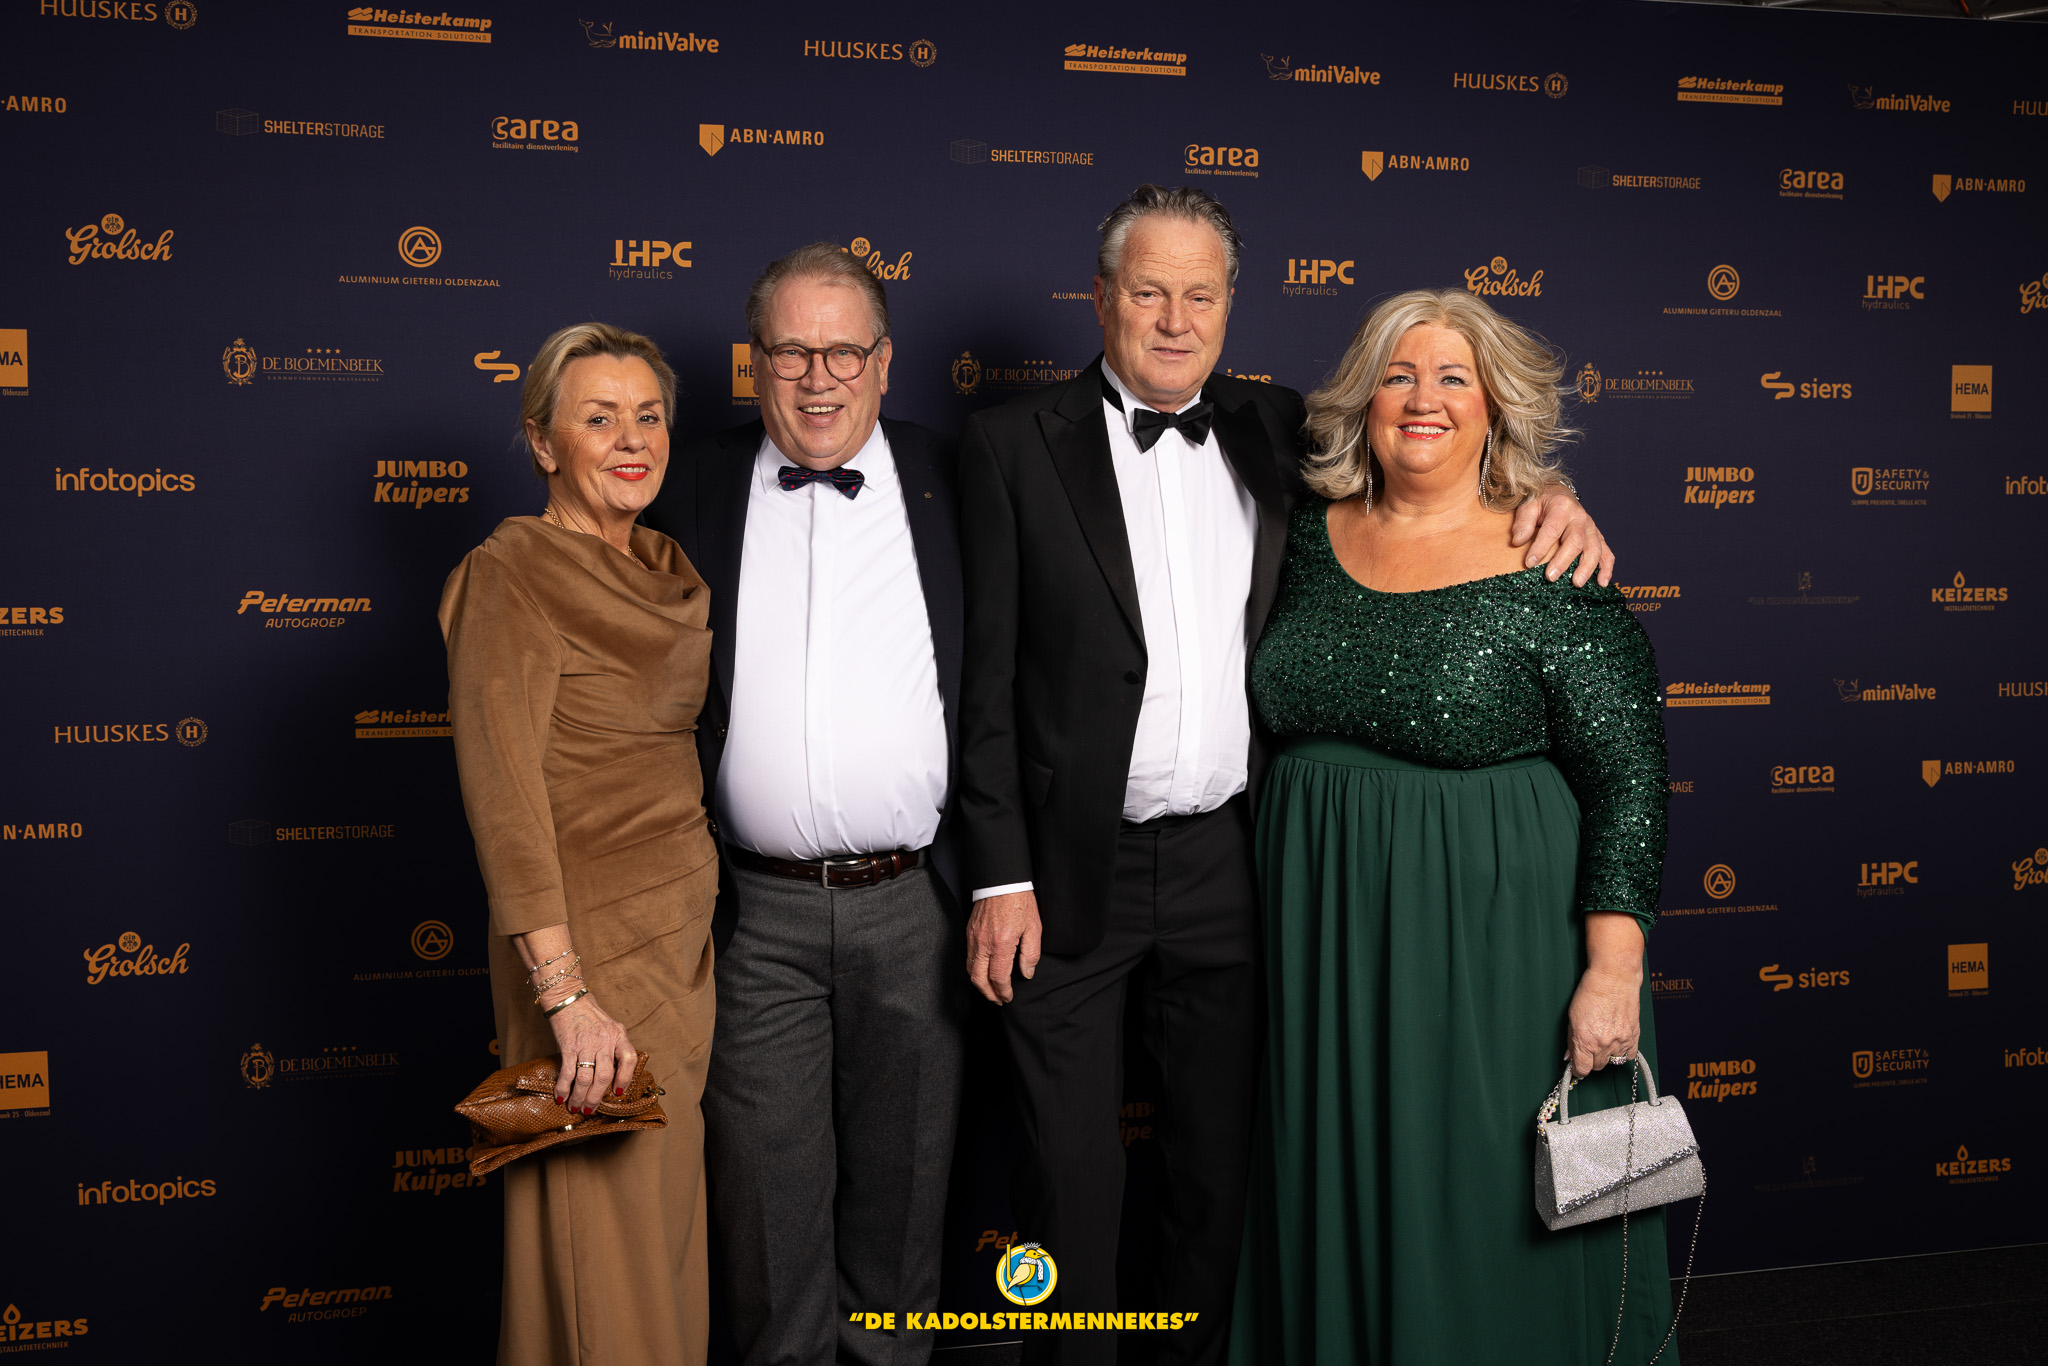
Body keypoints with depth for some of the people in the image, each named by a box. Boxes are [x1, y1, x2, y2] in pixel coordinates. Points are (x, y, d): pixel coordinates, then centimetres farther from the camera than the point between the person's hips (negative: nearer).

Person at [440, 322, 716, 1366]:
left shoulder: (672, 571, 11)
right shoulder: (509, 576, -12)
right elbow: (503, 791, -19)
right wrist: (565, 995, -25)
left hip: (690, 923, 7)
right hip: (593, 937, -7)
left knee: (672, 1219, 16)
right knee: (605, 1249, 3)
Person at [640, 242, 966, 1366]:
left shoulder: (953, 484, 3)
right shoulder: (693, 490, 4)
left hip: (915, 904, 0)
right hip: (757, 910, 0)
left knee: (903, 1172, 14)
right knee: (768, 1179, 10)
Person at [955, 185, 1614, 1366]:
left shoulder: (1277, 430, 6)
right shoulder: (1016, 444, -3)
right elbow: (987, 679, -6)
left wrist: (1546, 493, -5)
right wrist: (1000, 879, -10)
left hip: (1231, 861, 3)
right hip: (1071, 871, -3)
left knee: (1222, 1158, 15)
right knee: (1072, 1177, 8)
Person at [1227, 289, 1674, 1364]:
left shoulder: (1551, 572, -11)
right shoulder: (1316, 535, 3)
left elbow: (1626, 779, -12)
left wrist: (1612, 971, -17)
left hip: (1491, 936, -5)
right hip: (1324, 927, 5)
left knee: (1486, 1214, 7)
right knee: (1340, 1195, 16)